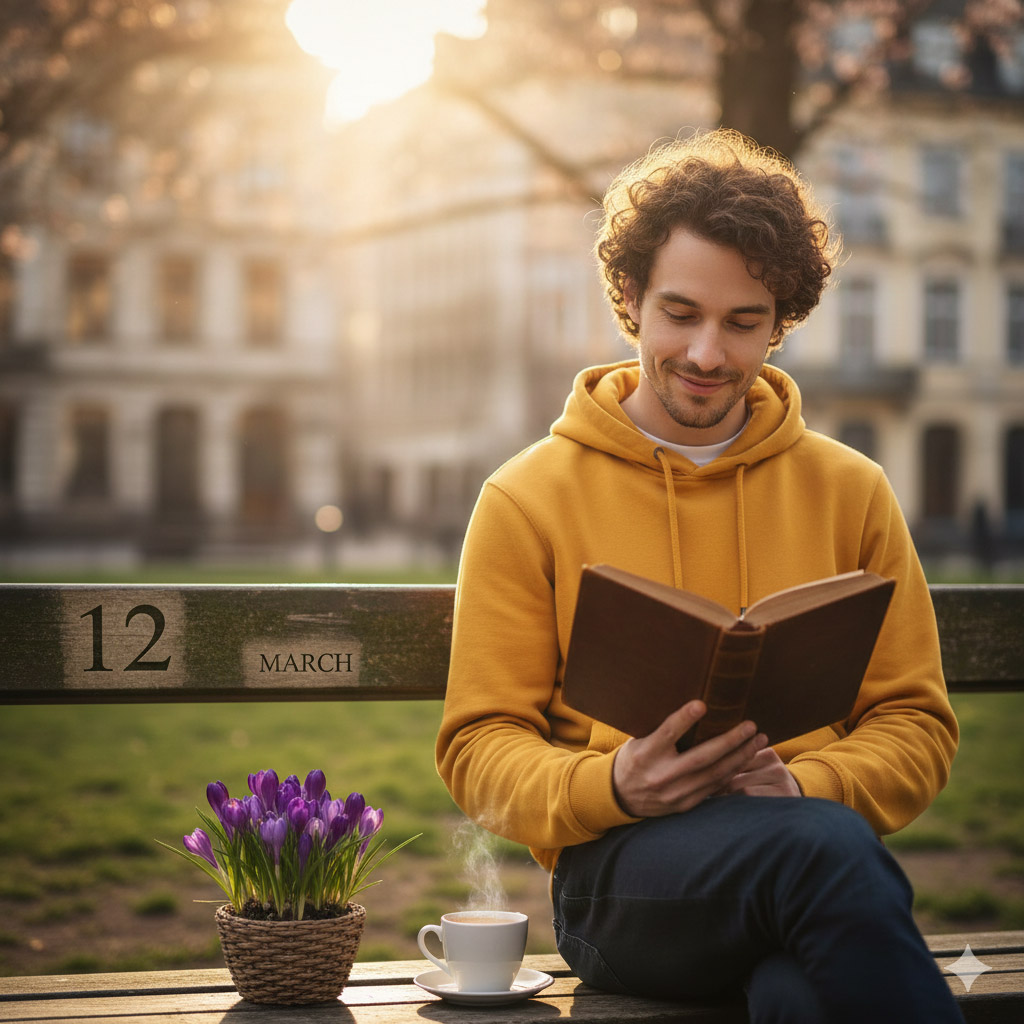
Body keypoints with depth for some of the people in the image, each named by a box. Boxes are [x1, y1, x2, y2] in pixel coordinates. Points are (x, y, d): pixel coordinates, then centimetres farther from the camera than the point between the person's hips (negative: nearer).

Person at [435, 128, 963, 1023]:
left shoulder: (851, 493, 16)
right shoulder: (528, 500, 9)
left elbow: (917, 725, 14)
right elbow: (480, 749, 7)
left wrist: (802, 786, -9)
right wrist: (611, 787, -16)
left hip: (803, 837, 1)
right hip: (620, 866, -1)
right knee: (826, 848, -36)